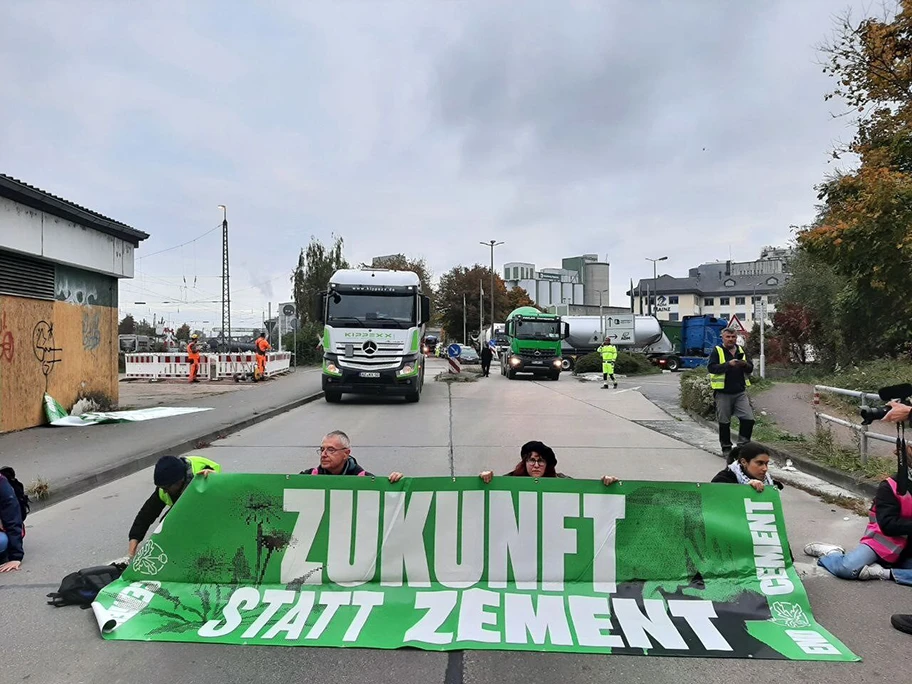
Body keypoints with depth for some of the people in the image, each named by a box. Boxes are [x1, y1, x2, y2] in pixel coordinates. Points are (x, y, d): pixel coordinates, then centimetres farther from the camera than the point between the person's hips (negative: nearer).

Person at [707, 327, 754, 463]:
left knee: (748, 419, -7)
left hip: (740, 392, 4)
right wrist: (728, 364, -25)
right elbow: (711, 367, -15)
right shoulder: (717, 351, -2)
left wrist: (744, 364, -9)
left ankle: (742, 445, 10)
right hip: (723, 393, -4)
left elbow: (750, 369, 13)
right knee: (724, 423, 5)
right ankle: (727, 450, 18)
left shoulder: (741, 350, 12)